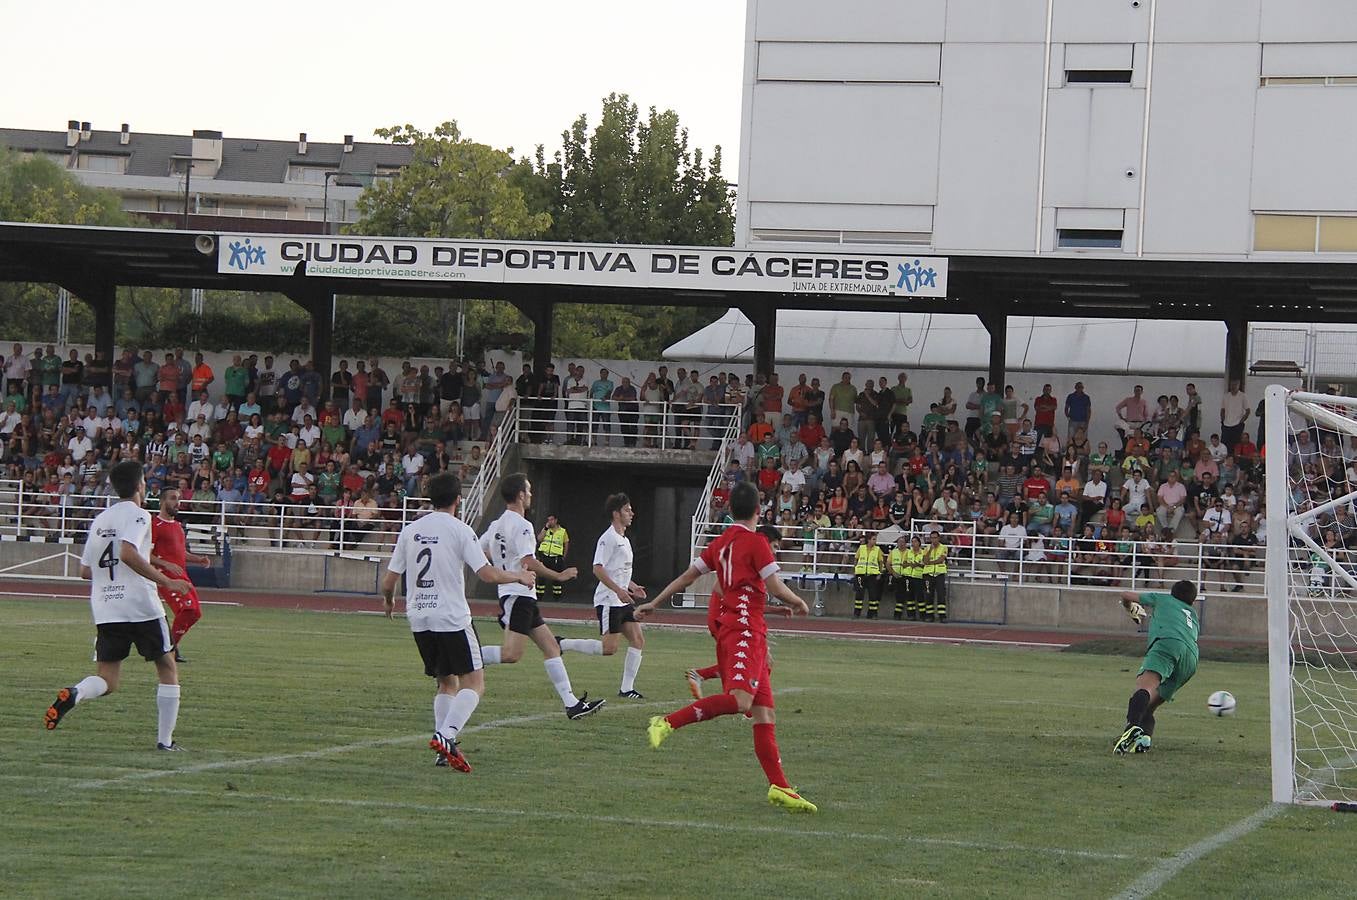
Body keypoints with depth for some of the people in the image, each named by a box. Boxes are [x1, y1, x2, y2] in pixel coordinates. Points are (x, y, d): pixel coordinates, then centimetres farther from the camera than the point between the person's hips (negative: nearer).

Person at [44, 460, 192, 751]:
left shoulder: (100, 519, 17)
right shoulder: (138, 515, -5)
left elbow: (85, 571, 20)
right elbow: (127, 553, -23)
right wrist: (165, 581, -20)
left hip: (105, 610, 6)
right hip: (141, 607, -6)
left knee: (107, 681, 6)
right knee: (168, 670, 11)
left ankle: (73, 693, -27)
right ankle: (165, 740, 6)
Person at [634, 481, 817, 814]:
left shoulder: (720, 543, 19)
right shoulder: (756, 542, -4)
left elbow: (687, 577, 23)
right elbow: (776, 589, -8)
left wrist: (653, 604, 33)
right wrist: (799, 603, 12)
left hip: (729, 624, 9)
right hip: (746, 627, -9)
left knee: (764, 713, 4)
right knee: (740, 699, -28)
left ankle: (779, 787, 0)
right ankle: (667, 723, -32)